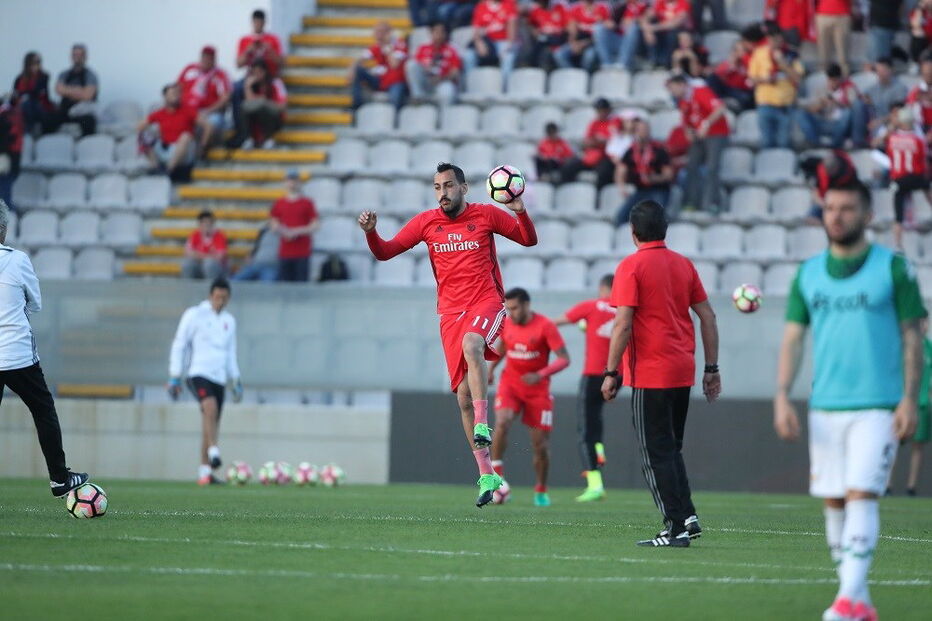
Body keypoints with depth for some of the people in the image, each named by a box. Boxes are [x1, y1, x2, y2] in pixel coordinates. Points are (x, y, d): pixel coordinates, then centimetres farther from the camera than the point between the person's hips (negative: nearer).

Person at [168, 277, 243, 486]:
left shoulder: (229, 321, 17)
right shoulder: (194, 315, 0)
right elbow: (179, 345, 0)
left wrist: (236, 382, 21)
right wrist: (174, 377, -5)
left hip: (219, 378, 6)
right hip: (198, 373, -6)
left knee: (211, 425, 3)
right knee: (211, 407, -31)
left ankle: (205, 472, 5)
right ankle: (214, 453, -34)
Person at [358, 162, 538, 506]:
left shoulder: (486, 215, 1)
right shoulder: (426, 222, 6)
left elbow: (529, 240, 9)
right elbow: (385, 251, 9)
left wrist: (520, 212, -11)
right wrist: (370, 232, -11)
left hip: (486, 303, -3)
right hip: (450, 312, 3)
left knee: (471, 344, -38)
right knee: (463, 396, 0)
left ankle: (482, 425, -36)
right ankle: (487, 474, 7)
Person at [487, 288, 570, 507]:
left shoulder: (545, 326, -15)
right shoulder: (506, 324, -1)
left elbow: (564, 359, -16)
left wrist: (540, 375, -28)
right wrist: (491, 368, 7)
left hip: (537, 388, -2)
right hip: (510, 383, 2)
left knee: (540, 443, 1)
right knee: (502, 422, -26)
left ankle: (541, 491, 22)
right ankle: (496, 476, -19)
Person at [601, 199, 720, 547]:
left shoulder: (631, 267, -8)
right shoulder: (684, 265, 10)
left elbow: (623, 325, -14)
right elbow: (708, 317, 10)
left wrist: (611, 373, -9)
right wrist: (712, 368, 15)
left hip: (650, 374, -6)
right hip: (683, 372, 6)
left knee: (656, 453, -1)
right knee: (671, 448, 18)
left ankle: (676, 527, -5)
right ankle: (687, 515, 6)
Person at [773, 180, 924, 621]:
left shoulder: (893, 268, -1)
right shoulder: (808, 274, 10)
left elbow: (911, 337, 0)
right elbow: (792, 338, 10)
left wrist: (910, 398, -9)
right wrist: (782, 396, -1)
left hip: (877, 407, -5)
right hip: (824, 407, 5)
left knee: (861, 496, -15)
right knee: (833, 502, 5)